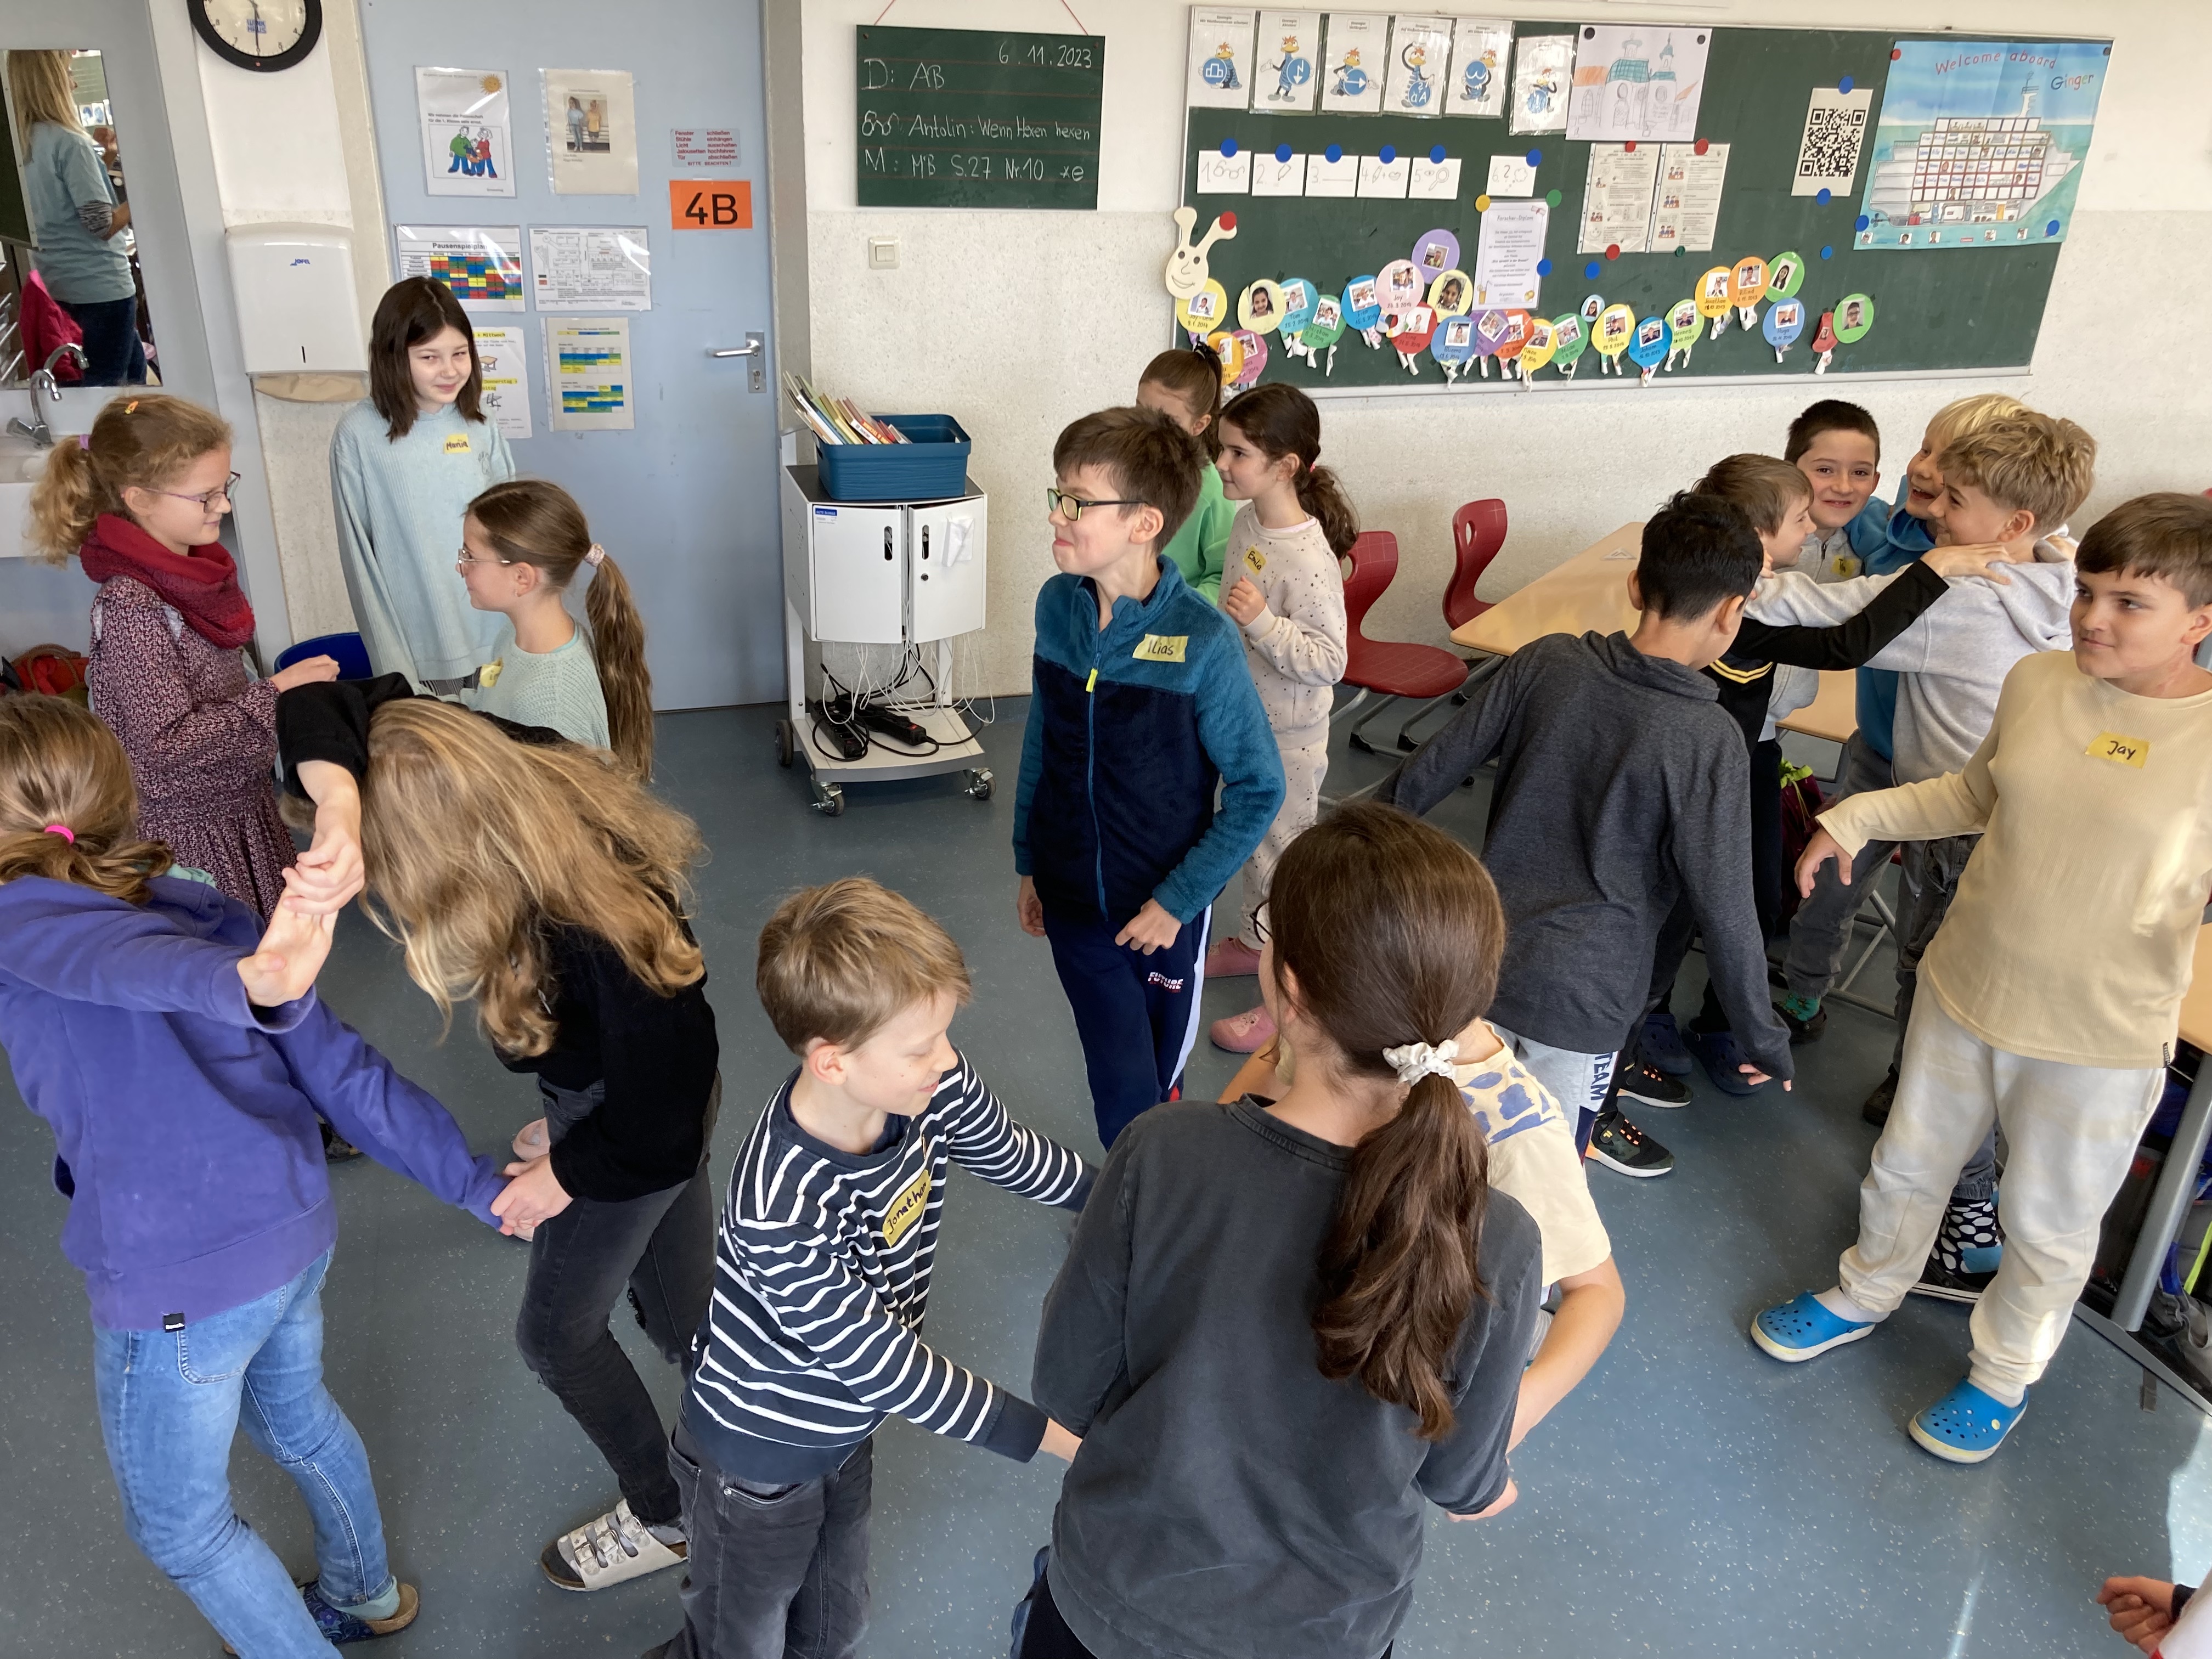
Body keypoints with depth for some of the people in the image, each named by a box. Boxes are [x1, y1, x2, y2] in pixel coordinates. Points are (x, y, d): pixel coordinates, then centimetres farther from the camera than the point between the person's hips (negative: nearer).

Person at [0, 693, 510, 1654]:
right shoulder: (201, 912, 8)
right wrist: (480, 1189, 5)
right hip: (296, 1229, 8)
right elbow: (343, 1074, 4)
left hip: (179, 1283, -7)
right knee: (295, 1418, 34)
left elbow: (112, 956, -34)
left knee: (176, 1524, 20)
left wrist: (241, 985, -57)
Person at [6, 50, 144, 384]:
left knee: (134, 366, 22)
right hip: (100, 284, -9)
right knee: (106, 386, -3)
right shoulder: (69, 142, -18)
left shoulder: (22, 143, 8)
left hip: (61, 282, 9)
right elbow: (102, 225, -19)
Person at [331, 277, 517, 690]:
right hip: (422, 645, -3)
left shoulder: (479, 425, 1)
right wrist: (393, 663, -7)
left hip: (494, 638, 3)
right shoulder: (360, 436, -8)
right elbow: (359, 555, -5)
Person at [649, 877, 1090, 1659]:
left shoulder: (933, 1087, -23)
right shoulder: (783, 1212, -40)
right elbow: (889, 1368, -31)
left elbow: (1014, 1155, -1)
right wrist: (1055, 1436, -26)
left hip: (846, 1432, 6)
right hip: (759, 1461, -5)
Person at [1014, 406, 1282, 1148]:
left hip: (1163, 911, -3)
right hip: (1073, 899, 3)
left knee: (1161, 1077, 18)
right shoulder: (1057, 605, -7)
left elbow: (1258, 790, -14)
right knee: (1123, 1091, 7)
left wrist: (1177, 902, -15)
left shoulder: (1202, 642, -21)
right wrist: (1029, 863, 12)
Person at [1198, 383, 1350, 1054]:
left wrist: (1262, 622, -37)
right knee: (1252, 841, 25)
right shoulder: (1246, 523, -2)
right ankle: (1255, 942, 47)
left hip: (1288, 739, -8)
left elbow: (1328, 663, -28)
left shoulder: (1310, 559, -28)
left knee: (1284, 858, 4)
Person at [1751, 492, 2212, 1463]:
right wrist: (1858, 818, 3)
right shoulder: (2038, 682, -5)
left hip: (2100, 1042, -4)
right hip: (1961, 990, 4)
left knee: (2048, 1227, 17)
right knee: (1907, 1166, 24)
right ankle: (1866, 1297, 51)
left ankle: (2003, 1375, 44)